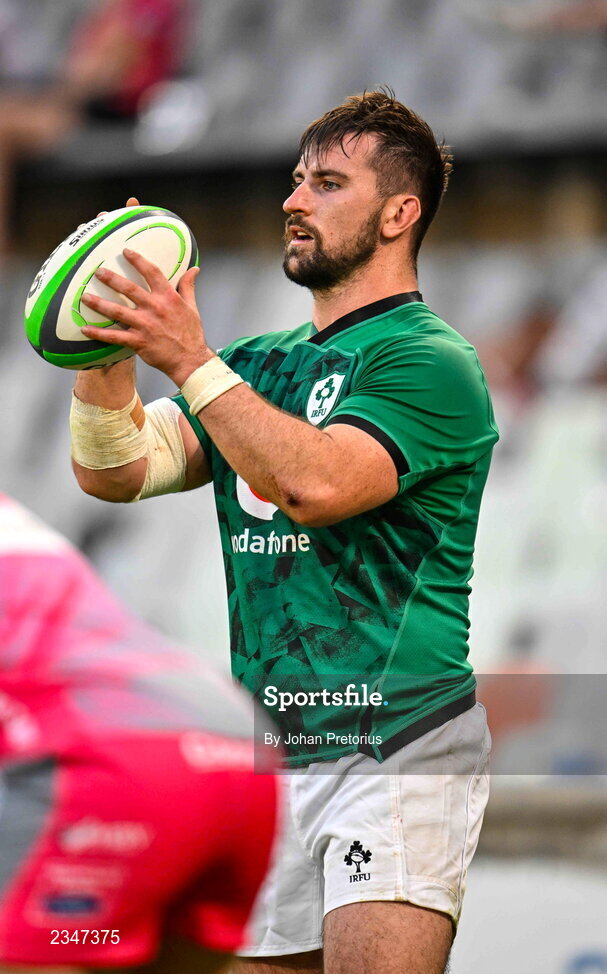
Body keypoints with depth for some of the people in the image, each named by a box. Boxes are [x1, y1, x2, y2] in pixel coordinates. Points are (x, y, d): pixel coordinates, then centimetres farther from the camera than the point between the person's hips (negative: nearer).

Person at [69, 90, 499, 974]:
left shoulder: (429, 362, -6)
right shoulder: (261, 363, 18)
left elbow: (315, 483, -23)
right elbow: (116, 471, 8)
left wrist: (189, 360, -22)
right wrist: (107, 343, -8)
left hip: (398, 746, -7)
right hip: (270, 760, 8)